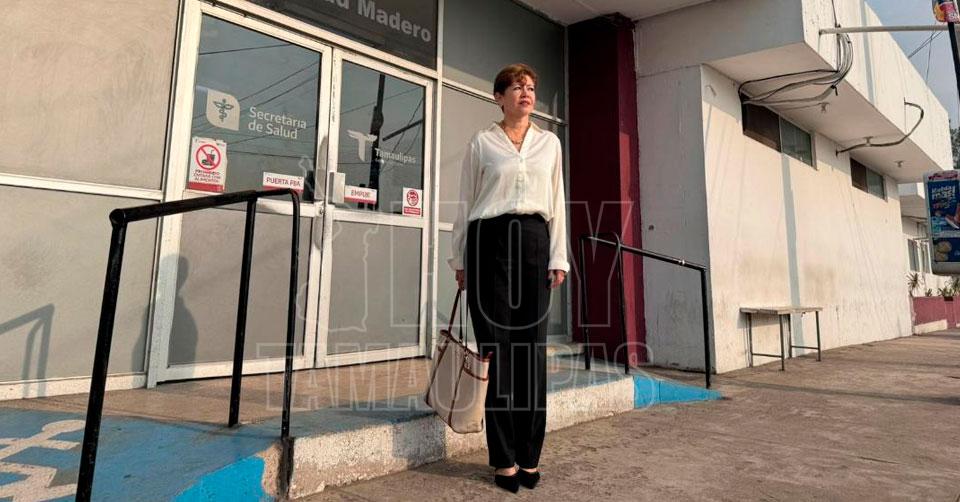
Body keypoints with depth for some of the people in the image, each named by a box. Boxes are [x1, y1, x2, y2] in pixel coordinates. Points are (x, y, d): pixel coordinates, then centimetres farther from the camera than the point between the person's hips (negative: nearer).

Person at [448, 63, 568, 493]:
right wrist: (460, 259, 4)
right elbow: (465, 203, 7)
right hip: (489, 240, -2)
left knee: (531, 347, 1)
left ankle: (530, 455, 12)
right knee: (496, 346, -3)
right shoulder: (481, 142, 8)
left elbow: (557, 203, 12)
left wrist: (558, 257, 5)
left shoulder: (550, 142, 15)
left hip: (534, 241, 3)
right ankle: (504, 457, 8)